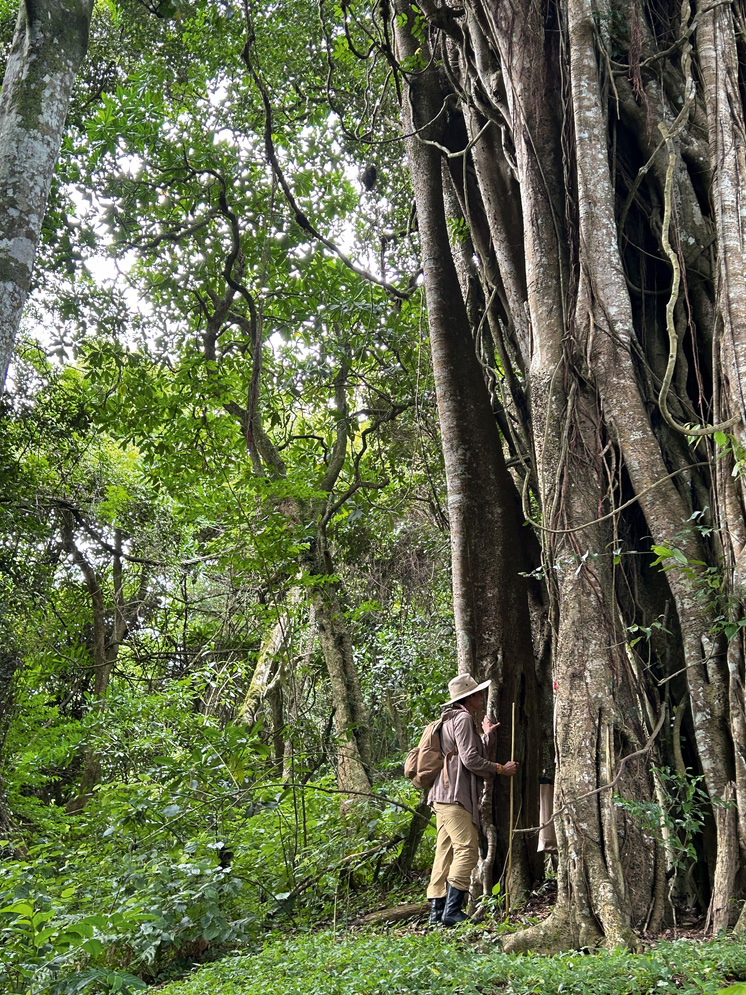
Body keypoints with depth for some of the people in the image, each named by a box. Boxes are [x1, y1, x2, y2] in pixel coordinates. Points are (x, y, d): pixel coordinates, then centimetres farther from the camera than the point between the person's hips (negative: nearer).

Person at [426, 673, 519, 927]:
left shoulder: (452, 720, 24)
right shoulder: (463, 719, -9)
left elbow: (476, 755, 27)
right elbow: (471, 760, -15)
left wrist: (488, 735, 30)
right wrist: (501, 769, -5)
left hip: (443, 796, 11)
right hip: (455, 796, -11)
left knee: (445, 853, 9)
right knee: (466, 850, -11)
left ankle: (437, 912, 10)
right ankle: (452, 910, -13)